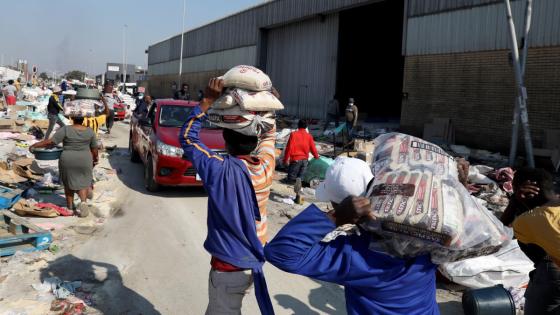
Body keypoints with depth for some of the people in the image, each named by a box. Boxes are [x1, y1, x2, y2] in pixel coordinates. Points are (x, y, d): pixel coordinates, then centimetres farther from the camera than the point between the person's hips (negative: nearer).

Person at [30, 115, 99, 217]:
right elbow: (94, 148, 2)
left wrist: (35, 145, -4)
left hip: (67, 160, 0)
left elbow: (51, 142, -13)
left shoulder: (66, 130, -10)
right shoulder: (89, 131, -4)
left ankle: (70, 207, 22)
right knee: (83, 183, 12)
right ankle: (83, 202, -11)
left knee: (69, 182, 17)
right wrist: (95, 159, 18)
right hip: (84, 160, 1)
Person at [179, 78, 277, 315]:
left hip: (229, 265, -6)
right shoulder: (266, 165, -11)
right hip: (257, 258, 6)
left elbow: (187, 137, -13)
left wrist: (208, 100, -15)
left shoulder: (222, 171, -26)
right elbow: (269, 133, 11)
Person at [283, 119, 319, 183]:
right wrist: (316, 156, 30)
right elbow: (313, 148, 11)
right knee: (300, 178, 9)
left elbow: (289, 147, -8)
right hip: (305, 160, 3)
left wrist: (286, 159, -1)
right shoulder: (309, 136, 4)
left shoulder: (294, 134, -5)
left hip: (295, 159, -3)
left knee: (291, 179, 1)